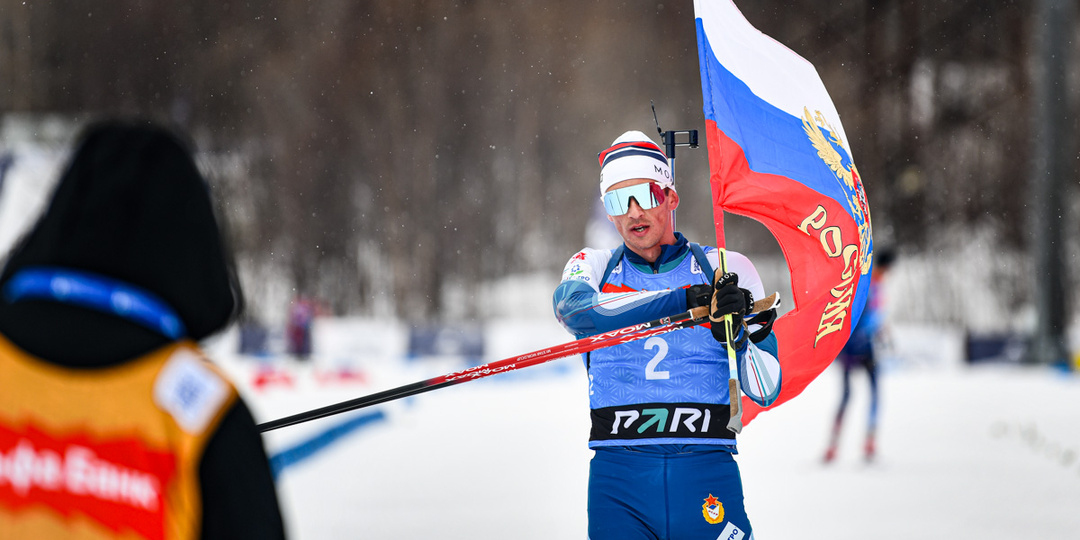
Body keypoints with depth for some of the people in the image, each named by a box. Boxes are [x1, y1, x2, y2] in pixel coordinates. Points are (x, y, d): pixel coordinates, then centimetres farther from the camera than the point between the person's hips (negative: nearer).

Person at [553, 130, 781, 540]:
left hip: (706, 470, 0)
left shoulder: (726, 270, 9)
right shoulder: (592, 267, 12)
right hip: (618, 474, 1)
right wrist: (684, 299, -21)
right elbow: (575, 308, -14)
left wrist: (733, 335, -16)